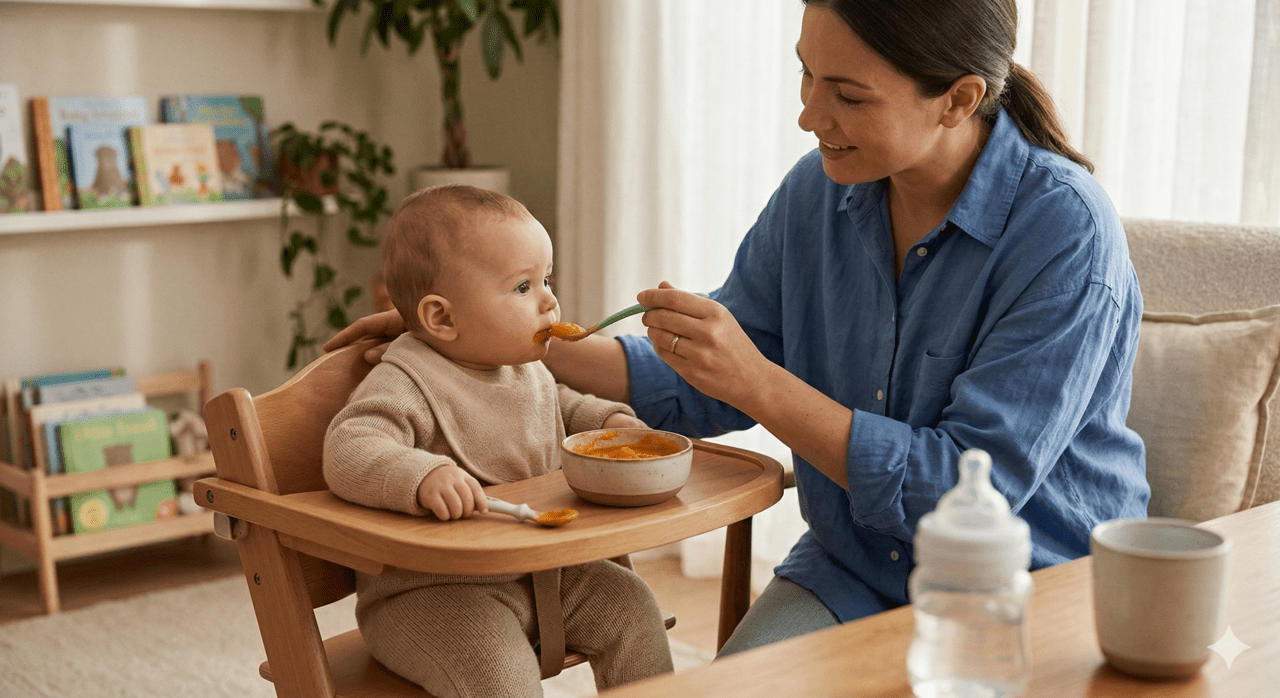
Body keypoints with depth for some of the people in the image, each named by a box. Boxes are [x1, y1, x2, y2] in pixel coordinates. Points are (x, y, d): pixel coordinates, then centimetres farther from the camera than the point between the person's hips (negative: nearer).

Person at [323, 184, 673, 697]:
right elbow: (349, 451, -34)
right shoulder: (407, 384, -20)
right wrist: (421, 476, -51)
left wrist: (609, 421, 12)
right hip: (429, 591, -8)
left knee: (628, 602, 4)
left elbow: (557, 406, 32)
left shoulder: (528, 369, 9)